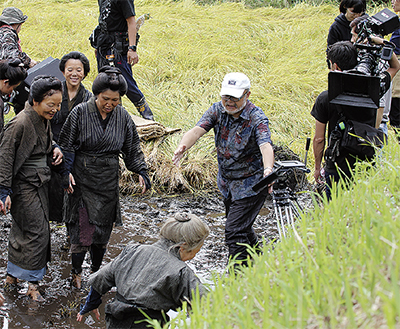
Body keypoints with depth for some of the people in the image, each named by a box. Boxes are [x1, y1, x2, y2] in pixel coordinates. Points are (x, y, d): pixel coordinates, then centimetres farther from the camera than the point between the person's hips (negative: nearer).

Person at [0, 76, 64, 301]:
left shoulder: (44, 120, 4)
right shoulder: (20, 124, -23)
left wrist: (55, 149, 1)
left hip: (40, 183, 8)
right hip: (24, 186, -8)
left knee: (23, 231, 16)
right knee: (36, 232, -5)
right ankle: (33, 284, 7)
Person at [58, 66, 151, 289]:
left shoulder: (123, 117, 1)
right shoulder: (80, 112, -9)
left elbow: (133, 148, 10)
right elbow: (66, 145, -4)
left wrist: (141, 172, 1)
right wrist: (66, 171, -12)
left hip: (109, 180, 3)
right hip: (83, 178, -3)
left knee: (103, 229, 9)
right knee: (84, 227, -8)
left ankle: (96, 272, 25)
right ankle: (77, 273, 9)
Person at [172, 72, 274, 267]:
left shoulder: (257, 118, -21)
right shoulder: (218, 110, -7)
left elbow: (265, 147, -38)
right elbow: (197, 130, -21)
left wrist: (268, 170, -59)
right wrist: (182, 147, -44)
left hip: (250, 184, -6)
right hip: (226, 182, 7)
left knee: (234, 231, -14)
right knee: (241, 227, 23)